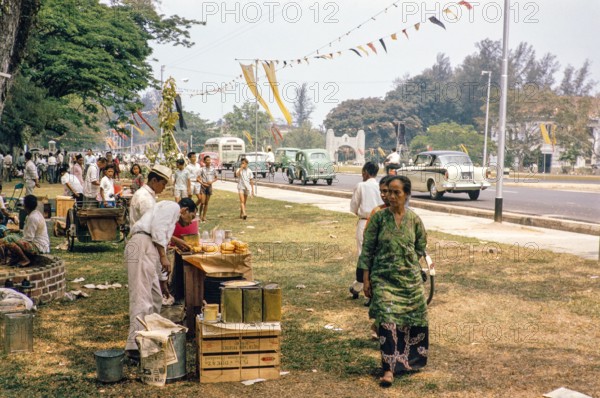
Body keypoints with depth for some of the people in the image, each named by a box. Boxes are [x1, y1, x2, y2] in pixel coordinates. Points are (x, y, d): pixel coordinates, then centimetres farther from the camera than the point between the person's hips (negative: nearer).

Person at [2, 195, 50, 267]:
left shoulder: (32, 217, -19)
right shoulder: (37, 214, 11)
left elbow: (29, 238, -20)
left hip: (38, 247, -11)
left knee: (8, 240, -19)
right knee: (13, 235, 23)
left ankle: (25, 260, -8)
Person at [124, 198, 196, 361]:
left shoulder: (171, 215, 33)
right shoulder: (172, 206, 5)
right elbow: (157, 228, -13)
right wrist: (163, 256, -11)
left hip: (147, 251, 10)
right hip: (142, 247, -10)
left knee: (156, 298, 17)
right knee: (141, 298, -13)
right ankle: (134, 346, -16)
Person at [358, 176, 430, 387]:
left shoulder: (414, 219, -2)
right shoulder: (379, 218, -7)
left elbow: (421, 248, 13)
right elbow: (367, 250, -5)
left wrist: (408, 260, 9)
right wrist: (366, 279, -7)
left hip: (410, 278, 3)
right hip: (384, 278, -3)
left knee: (413, 320, 11)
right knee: (387, 320, -11)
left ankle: (410, 359, 35)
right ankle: (389, 368, -3)